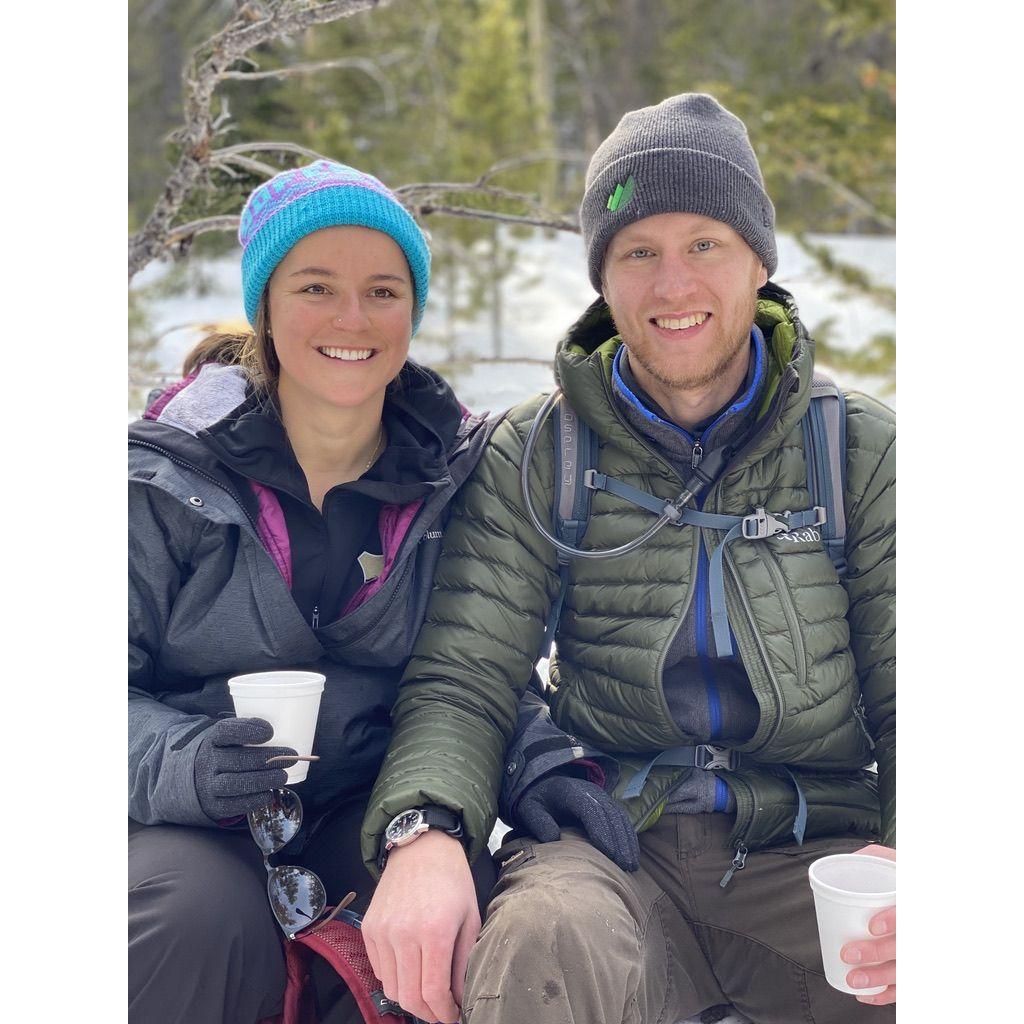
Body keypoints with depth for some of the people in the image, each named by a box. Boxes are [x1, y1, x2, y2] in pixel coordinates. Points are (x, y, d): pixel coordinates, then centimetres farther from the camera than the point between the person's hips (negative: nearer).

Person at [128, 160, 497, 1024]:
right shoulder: (168, 476, -7)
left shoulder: (457, 474, 2)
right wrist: (177, 764, -28)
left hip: (365, 810, 3)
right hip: (182, 823, -2)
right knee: (209, 924, -33)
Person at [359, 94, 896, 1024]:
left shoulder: (861, 452, 8)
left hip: (812, 851, 2)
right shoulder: (535, 456, 7)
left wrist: (917, 854, -18)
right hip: (610, 849, -1)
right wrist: (423, 832, -21)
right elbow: (463, 679, 2)